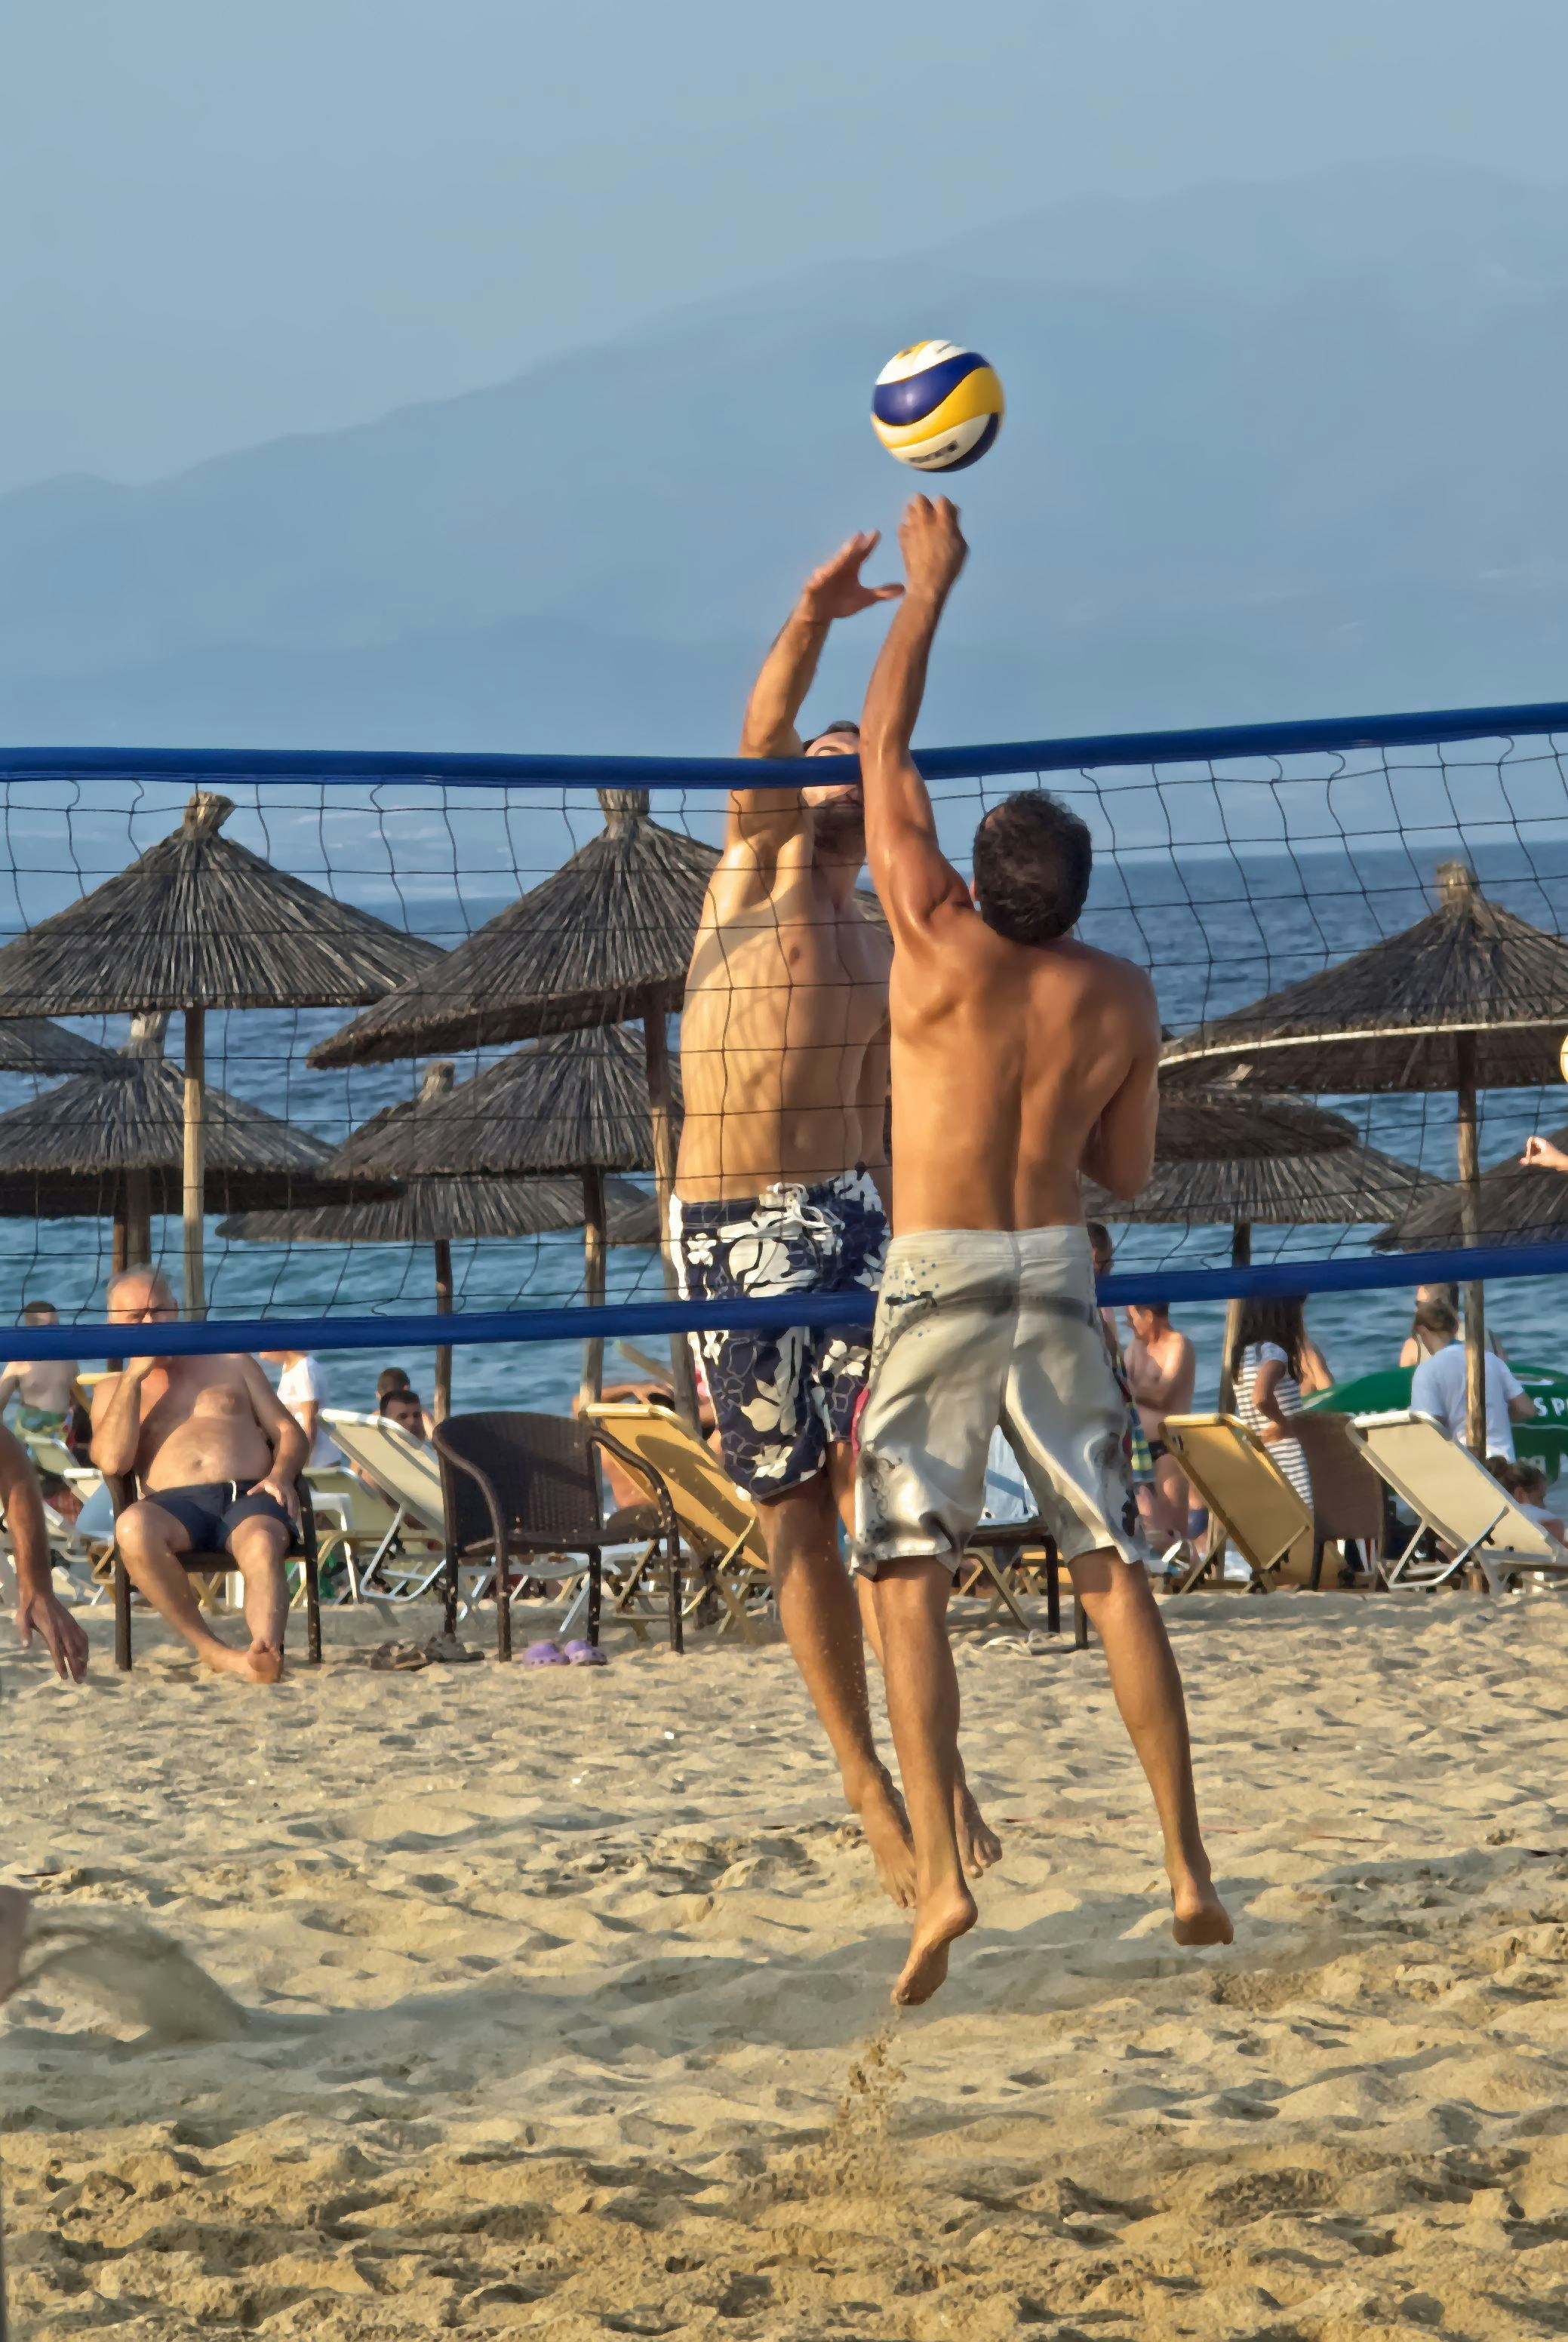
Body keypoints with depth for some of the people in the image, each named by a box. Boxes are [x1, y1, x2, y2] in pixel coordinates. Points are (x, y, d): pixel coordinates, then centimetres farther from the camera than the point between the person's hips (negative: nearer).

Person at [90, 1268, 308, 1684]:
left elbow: (289, 1432, 19)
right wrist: (135, 1376, 3)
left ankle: (266, 1652, -64)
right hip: (175, 1506, 0)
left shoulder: (231, 1365, 26)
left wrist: (280, 1476, -4)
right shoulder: (113, 1390, 24)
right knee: (132, 1527, -38)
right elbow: (112, 1460, 3)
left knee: (261, 1545, -38)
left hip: (249, 1497, 0)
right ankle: (212, 1649, -36)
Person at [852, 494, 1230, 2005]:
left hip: (938, 1282, -3)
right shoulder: (1120, 999, -1)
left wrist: (929, 583, 8)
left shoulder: (940, 944, -10)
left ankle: (937, 1874, -20)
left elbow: (881, 748, -1)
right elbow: (1125, 1172, 10)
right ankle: (1189, 1869, 7)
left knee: (908, 1579, -4)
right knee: (1111, 1571, 10)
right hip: (1058, 1278, 4)